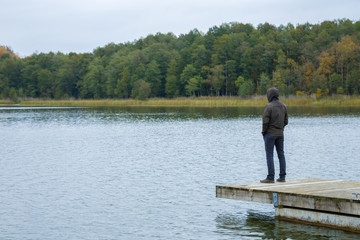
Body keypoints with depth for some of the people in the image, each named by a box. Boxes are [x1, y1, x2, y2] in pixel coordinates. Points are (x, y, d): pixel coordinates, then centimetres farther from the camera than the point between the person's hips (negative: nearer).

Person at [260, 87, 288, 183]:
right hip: (280, 134, 6)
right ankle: (282, 177, 12)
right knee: (281, 155, 10)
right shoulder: (283, 106, 6)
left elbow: (265, 121, -17)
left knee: (269, 155, -3)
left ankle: (270, 178, -4)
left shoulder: (269, 106, -14)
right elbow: (285, 121, 9)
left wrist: (263, 131, -2)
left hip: (270, 134, -6)